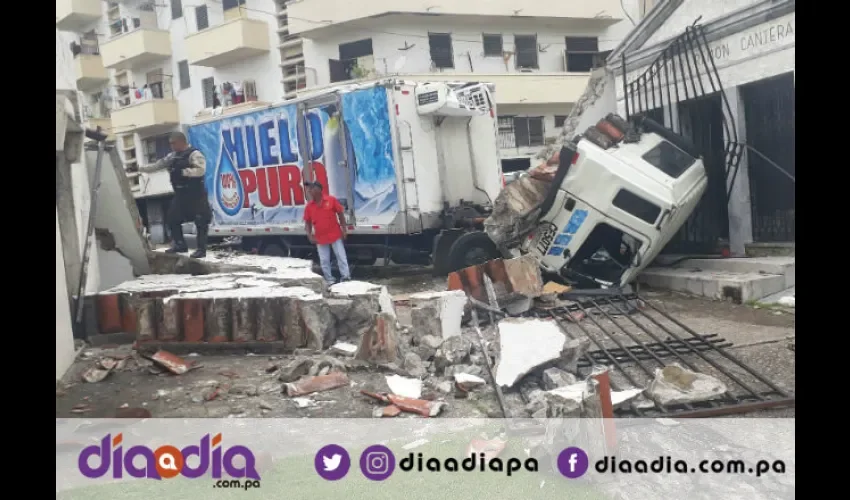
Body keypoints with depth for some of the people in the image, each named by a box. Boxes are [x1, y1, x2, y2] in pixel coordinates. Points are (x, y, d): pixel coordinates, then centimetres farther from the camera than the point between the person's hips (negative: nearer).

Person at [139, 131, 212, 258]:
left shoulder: (194, 154, -12)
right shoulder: (173, 156, 14)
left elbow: (200, 170, -25)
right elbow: (159, 165, 17)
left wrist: (183, 172, -26)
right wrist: (141, 168, 14)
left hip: (196, 194, -9)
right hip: (180, 194, 9)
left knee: (201, 222, -5)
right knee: (172, 218, 13)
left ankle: (201, 249, 0)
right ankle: (180, 245, 24)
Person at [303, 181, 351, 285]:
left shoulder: (331, 200, -8)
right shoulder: (309, 206, -2)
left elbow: (340, 214, -1)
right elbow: (307, 222, 6)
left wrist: (344, 229, -3)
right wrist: (309, 235, -5)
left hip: (335, 235, -2)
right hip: (320, 238, 2)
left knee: (341, 256, 2)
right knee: (324, 260, 6)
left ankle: (345, 276, 10)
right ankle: (329, 280, 16)